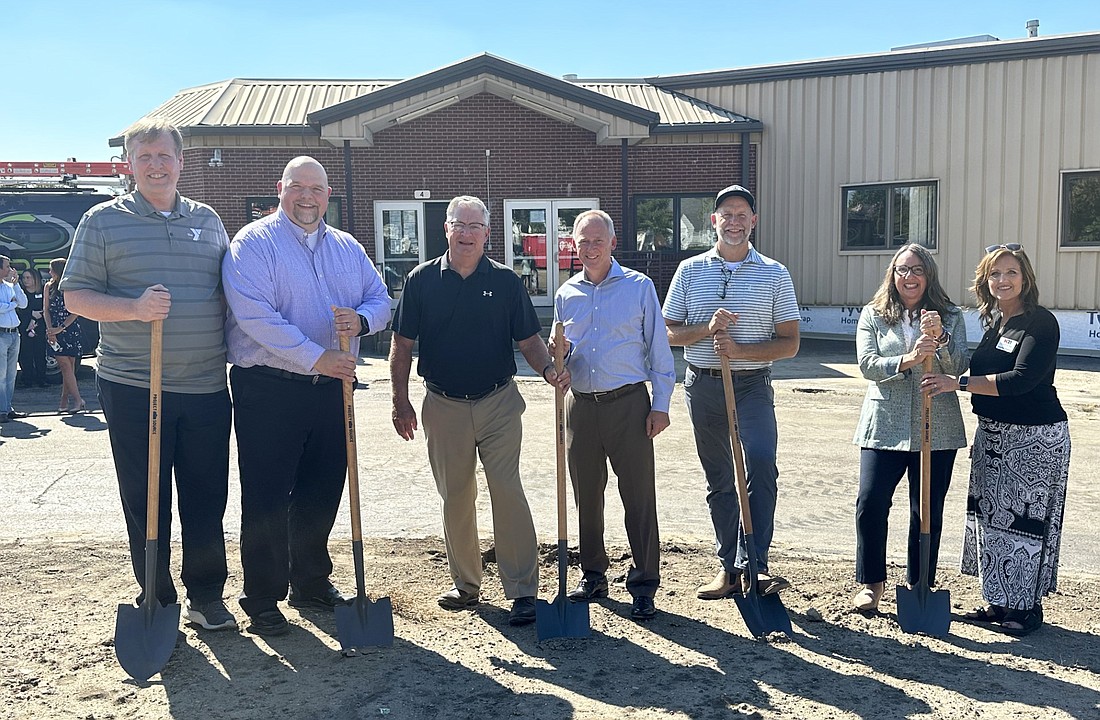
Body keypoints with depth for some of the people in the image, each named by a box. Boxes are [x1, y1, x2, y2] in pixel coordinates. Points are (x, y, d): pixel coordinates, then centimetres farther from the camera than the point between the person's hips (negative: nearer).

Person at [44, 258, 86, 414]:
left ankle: (64, 401, 2)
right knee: (65, 365, -6)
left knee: (69, 367, -1)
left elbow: (75, 312, -5)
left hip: (70, 330, -2)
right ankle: (77, 399, -5)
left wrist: (60, 328, -14)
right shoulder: (49, 287, 10)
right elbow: (47, 310, 6)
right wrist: (50, 330, -7)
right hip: (54, 331, 2)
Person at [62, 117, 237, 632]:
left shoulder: (208, 220, 12)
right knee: (145, 502, 6)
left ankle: (206, 595, 25)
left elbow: (229, 290, 20)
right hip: (132, 387, -2)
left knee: (207, 498, 9)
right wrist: (134, 308, -19)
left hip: (206, 387, 3)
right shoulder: (103, 221, 2)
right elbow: (75, 295, -2)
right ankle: (156, 602, 22)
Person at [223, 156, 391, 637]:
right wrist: (316, 358, -22)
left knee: (322, 493, 14)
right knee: (266, 498, 1)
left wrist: (362, 319, -13)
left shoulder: (348, 248, 13)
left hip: (331, 388, 6)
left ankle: (311, 583, 31)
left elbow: (380, 300, 12)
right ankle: (262, 599, 14)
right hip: (268, 388, -5)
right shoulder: (254, 243, -5)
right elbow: (255, 314, -17)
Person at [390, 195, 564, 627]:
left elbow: (528, 339, 3)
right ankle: (466, 585, 26)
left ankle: (523, 591, 2)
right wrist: (400, 400, -1)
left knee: (507, 492, -6)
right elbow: (402, 344, 5)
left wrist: (548, 370, -17)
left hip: (498, 403, -1)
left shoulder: (505, 281, 1)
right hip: (443, 406, 2)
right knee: (455, 498, 11)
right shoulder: (422, 280, 2)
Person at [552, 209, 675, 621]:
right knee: (586, 495, 11)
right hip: (581, 405, 4)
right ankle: (593, 576, 25)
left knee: (638, 496, -2)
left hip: (628, 403, -4)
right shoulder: (566, 294, 11)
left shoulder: (639, 287, 0)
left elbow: (658, 349, 0)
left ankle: (644, 586, 9)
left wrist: (660, 405, -5)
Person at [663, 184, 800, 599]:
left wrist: (740, 350, -15)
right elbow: (668, 333, 7)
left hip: (752, 385, -2)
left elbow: (789, 343, 0)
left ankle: (755, 565, -15)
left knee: (761, 467, -21)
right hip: (703, 386, 2)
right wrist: (706, 329, -12)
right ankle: (730, 568, 19)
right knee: (718, 481, 9)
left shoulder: (775, 275, 3)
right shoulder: (690, 271, 7)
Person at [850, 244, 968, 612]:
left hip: (936, 428, 1)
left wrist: (939, 337, -19)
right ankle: (872, 582, 10)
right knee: (870, 503, -8)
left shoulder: (951, 317, 8)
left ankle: (920, 585, 23)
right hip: (884, 426, 0)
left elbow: (959, 368, -3)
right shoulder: (873, 315, 7)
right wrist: (908, 360, -20)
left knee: (928, 512, 6)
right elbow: (867, 364, -5)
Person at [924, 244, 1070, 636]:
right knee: (991, 514, 12)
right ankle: (999, 601, 24)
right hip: (993, 434, 8)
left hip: (1035, 437, -8)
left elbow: (1020, 379, -25)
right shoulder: (993, 322, 10)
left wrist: (958, 382, -25)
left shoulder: (1041, 323, -14)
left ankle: (1028, 607, 15)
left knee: (1026, 518, 1)